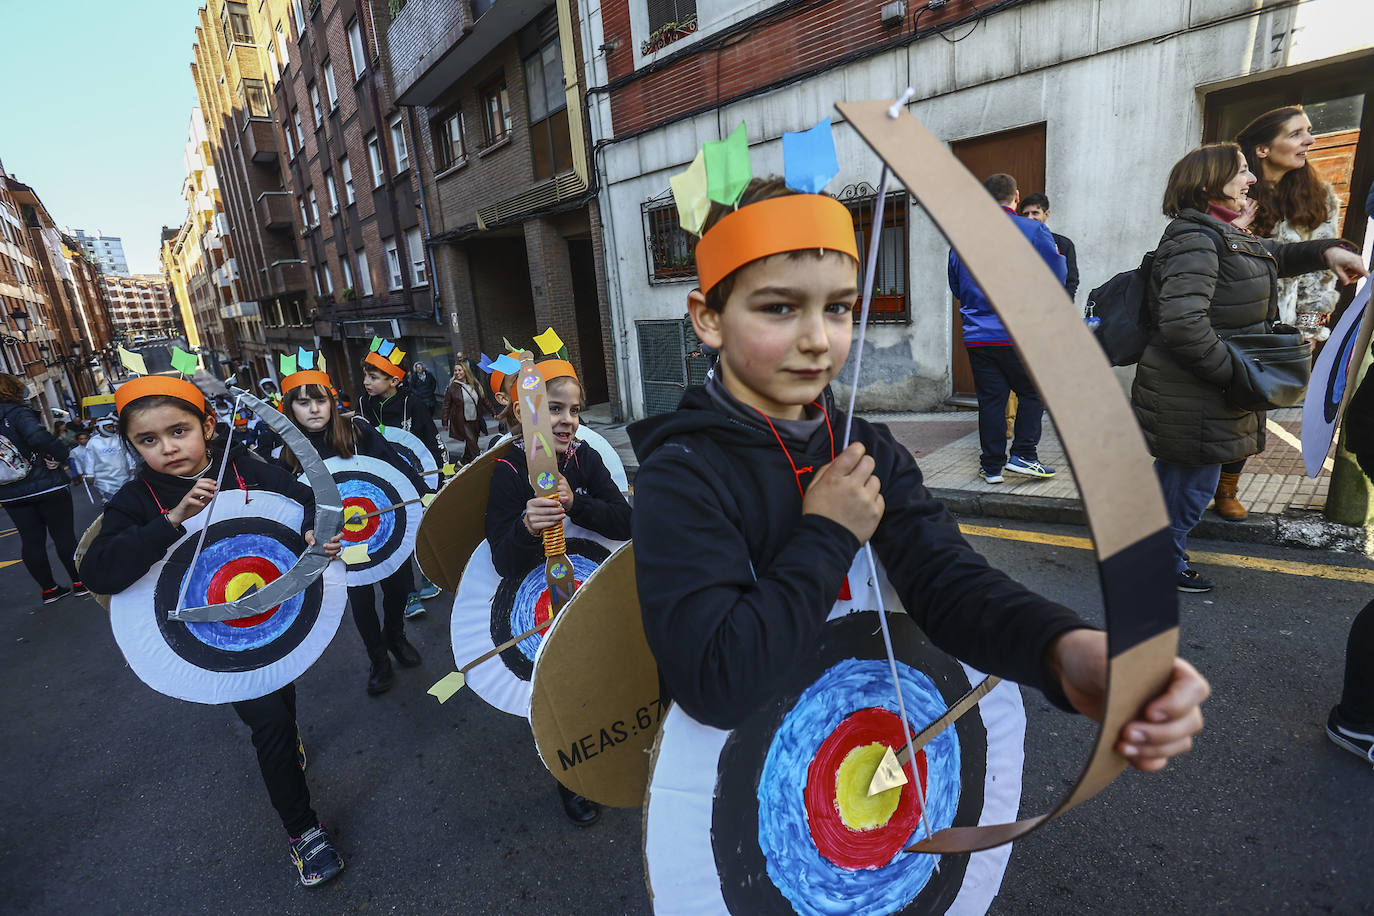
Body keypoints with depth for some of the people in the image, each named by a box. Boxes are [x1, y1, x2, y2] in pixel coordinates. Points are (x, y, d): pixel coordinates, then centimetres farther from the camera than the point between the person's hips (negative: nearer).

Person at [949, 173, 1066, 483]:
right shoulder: (1034, 231, -3)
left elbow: (956, 288, 15)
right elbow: (1056, 278, 1)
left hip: (978, 337, 3)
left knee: (990, 399, 7)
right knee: (1032, 393, 13)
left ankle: (992, 466, 11)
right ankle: (1023, 455, 7)